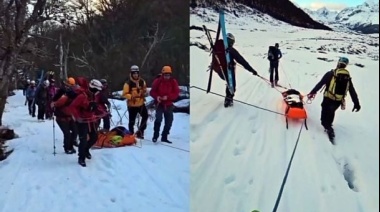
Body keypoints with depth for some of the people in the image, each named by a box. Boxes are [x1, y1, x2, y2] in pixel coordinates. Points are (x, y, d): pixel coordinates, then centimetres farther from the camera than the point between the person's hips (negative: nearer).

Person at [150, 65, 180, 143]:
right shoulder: (158, 81, -5)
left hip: (169, 105, 3)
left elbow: (176, 93, -6)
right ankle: (155, 135, -7)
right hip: (159, 104, -3)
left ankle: (164, 137, 20)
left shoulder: (173, 82, -1)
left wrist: (167, 97, -21)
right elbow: (152, 91, -1)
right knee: (158, 118, -21)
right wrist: (157, 97, -21)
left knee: (169, 121, 6)